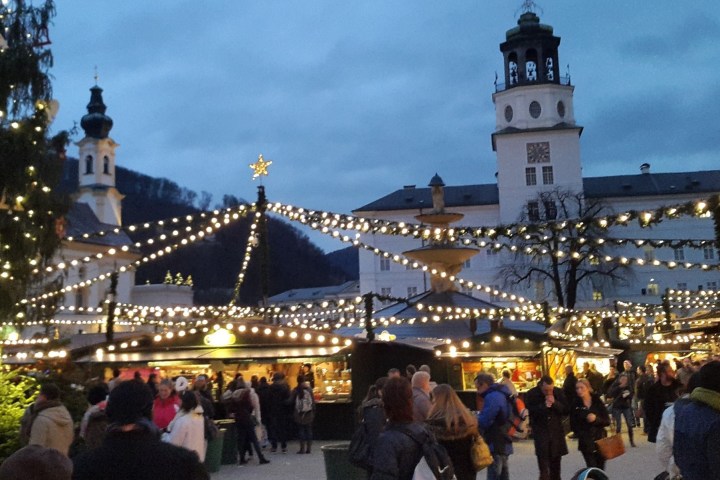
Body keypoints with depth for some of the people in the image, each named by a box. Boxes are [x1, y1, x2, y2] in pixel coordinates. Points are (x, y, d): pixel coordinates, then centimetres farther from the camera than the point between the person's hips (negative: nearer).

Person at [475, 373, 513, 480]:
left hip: (496, 444, -11)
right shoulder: (501, 394, 15)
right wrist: (478, 416, 9)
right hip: (504, 443, 11)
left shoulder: (492, 397, -18)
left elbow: (483, 421, -22)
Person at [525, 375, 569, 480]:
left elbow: (567, 410, -2)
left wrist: (555, 403, -17)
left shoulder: (559, 392, -1)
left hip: (557, 431, 4)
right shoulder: (531, 394, -10)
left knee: (556, 462, 14)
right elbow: (530, 412, -13)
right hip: (540, 431, -3)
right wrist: (543, 406, -22)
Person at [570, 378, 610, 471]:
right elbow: (573, 425, 3)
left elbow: (607, 421, 1)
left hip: (600, 440, 1)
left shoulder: (598, 402, 2)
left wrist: (596, 419, -16)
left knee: (600, 469, 5)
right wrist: (581, 435, -9)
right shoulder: (575, 405, -1)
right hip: (585, 443, -1)